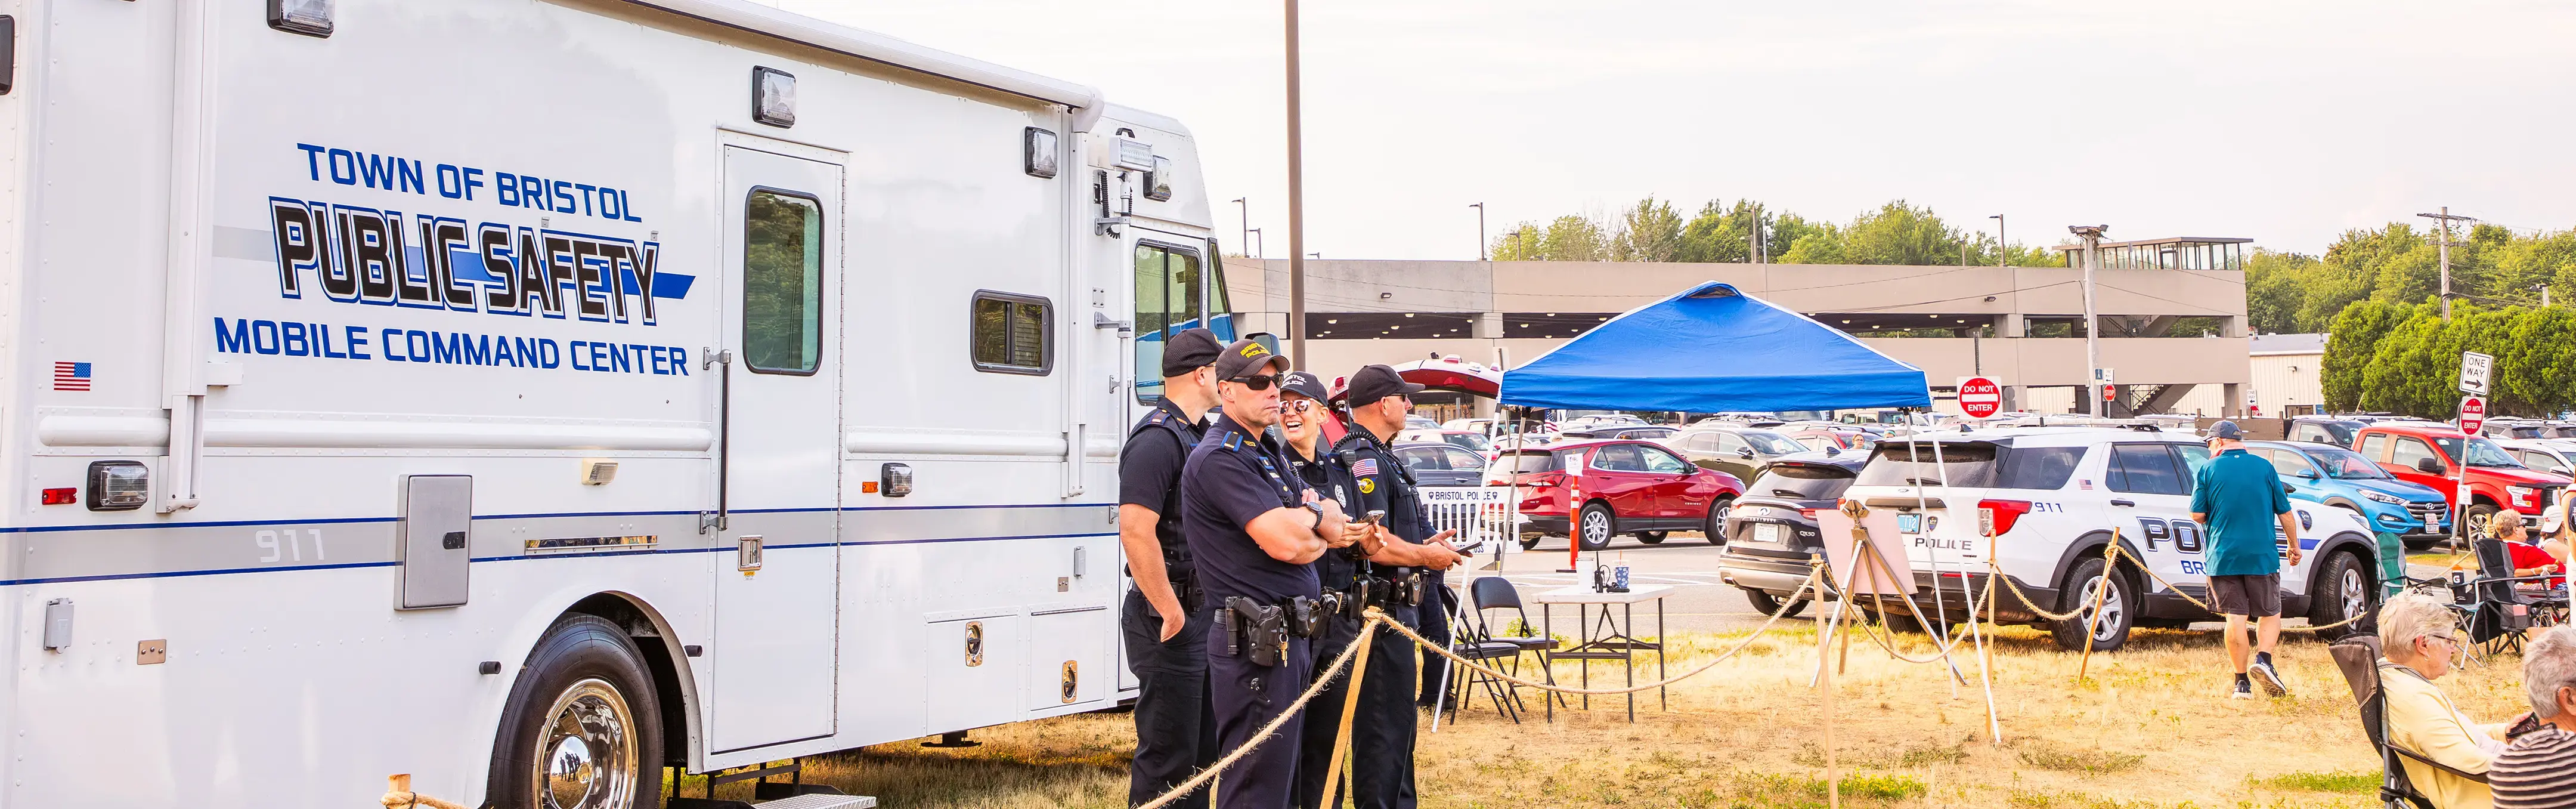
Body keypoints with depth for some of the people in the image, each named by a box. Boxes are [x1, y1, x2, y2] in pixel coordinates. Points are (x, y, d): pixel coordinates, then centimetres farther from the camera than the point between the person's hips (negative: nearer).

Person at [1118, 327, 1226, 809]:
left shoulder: (1194, 435, 14)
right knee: (1168, 755, -4)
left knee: (1202, 748, 16)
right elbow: (1135, 531, -26)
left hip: (1202, 613, 10)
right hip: (1170, 621, -10)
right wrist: (1170, 611, -22)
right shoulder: (1157, 439, -17)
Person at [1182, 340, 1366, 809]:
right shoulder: (1219, 458, -13)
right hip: (1256, 643, -10)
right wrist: (1314, 514, -2)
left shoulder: (1268, 453, 19)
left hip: (1289, 636, 10)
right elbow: (1284, 542, -23)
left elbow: (1336, 523, 14)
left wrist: (1305, 528, -8)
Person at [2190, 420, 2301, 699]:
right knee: (2270, 613, 14)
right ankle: (2263, 660, -9)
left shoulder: (2207, 470, -1)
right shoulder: (2264, 466, 3)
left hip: (2223, 556, 0)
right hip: (2262, 555, 0)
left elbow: (2197, 515, -3)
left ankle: (2242, 682, 3)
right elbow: (2285, 512, 6)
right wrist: (2294, 545, 19)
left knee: (2236, 616, 3)